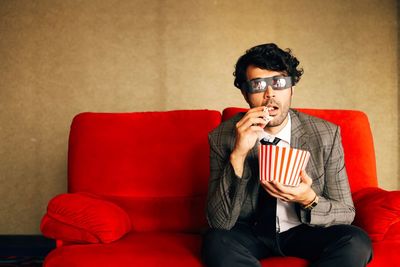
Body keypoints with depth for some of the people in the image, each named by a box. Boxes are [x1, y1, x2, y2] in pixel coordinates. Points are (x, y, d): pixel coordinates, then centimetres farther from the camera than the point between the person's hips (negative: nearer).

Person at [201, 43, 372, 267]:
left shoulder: (327, 134, -11)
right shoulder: (222, 137, -13)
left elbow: (346, 213, -4)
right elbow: (219, 222, -18)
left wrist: (309, 200, -27)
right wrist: (238, 154, -31)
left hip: (305, 231, 1)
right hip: (251, 233, -1)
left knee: (357, 243, -27)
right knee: (215, 242, -32)